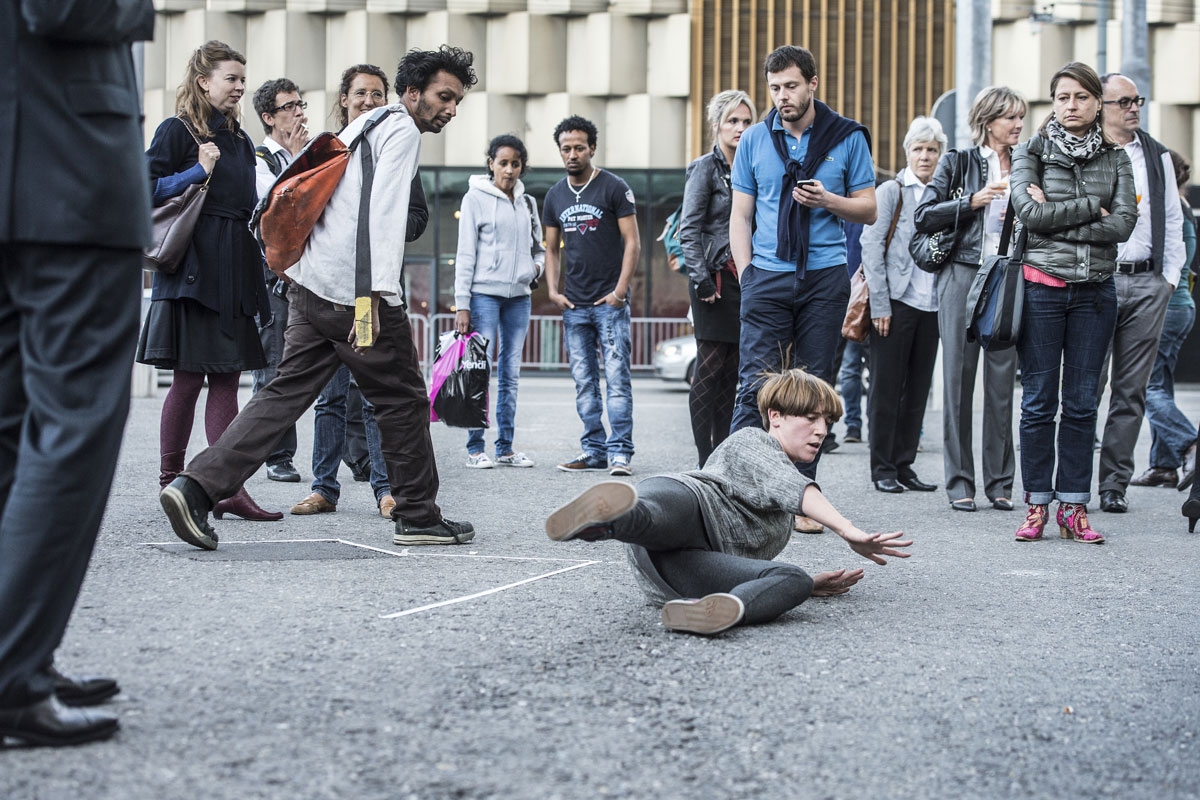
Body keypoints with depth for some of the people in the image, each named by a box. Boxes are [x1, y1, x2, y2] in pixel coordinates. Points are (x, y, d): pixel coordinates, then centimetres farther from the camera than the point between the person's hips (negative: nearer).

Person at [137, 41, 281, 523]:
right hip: (194, 270, -7)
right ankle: (171, 482, 7)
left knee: (226, 379, 2)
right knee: (189, 379, -3)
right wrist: (198, 172, -16)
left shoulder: (239, 139, 19)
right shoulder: (176, 131, -2)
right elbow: (148, 189, -8)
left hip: (236, 272, 7)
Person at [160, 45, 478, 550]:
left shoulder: (364, 126, 24)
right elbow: (383, 214, -19)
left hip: (310, 284, 9)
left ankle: (197, 485, -9)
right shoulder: (402, 131, -6)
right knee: (403, 399, 4)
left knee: (287, 392, 3)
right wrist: (374, 296, -28)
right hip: (354, 290, -9)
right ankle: (418, 516, 13)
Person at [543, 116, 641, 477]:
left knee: (616, 376, -9)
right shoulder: (556, 195, 13)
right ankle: (594, 449, 12)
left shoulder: (614, 188, -2)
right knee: (584, 381, 6)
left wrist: (620, 290, -12)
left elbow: (632, 242, -4)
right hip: (574, 305, 5)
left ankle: (620, 451, -8)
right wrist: (552, 290, 5)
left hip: (610, 302, -5)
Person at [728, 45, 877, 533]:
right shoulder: (755, 140, 8)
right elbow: (740, 215, 10)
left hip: (825, 279, 0)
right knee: (757, 383, -8)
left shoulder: (847, 138, 5)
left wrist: (827, 200, -12)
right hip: (768, 278, 0)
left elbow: (869, 210, 7)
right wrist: (747, 275, 0)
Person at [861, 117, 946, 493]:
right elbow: (871, 246, -6)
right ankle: (882, 469, 6)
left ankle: (904, 465, 15)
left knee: (917, 389, 7)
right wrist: (879, 304, -12)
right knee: (887, 388, 0)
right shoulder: (891, 192, -1)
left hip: (931, 306, 5)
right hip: (895, 302, -5)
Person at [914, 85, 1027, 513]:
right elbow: (924, 217, -3)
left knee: (1003, 380, 1)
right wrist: (973, 201, -12)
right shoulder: (957, 163, 3)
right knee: (958, 379, -2)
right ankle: (959, 482, 4)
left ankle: (1000, 481, 7)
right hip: (963, 277, -3)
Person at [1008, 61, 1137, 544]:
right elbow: (1029, 212, -12)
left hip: (1095, 291, 2)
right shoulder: (1031, 153, 4)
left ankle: (1073, 506, 7)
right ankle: (1036, 505, 6)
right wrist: (1090, 207, -9)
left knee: (1082, 403, 3)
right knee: (1039, 401, 0)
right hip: (1042, 287, -2)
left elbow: (1124, 224, -5)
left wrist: (1056, 216, -10)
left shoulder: (1115, 158, 8)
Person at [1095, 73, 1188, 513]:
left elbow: (1172, 220, 16)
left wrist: (1170, 276, 9)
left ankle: (1115, 484, 9)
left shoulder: (1157, 155, 14)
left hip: (1148, 283, 4)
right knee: (1087, 385, -5)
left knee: (1131, 390, 4)